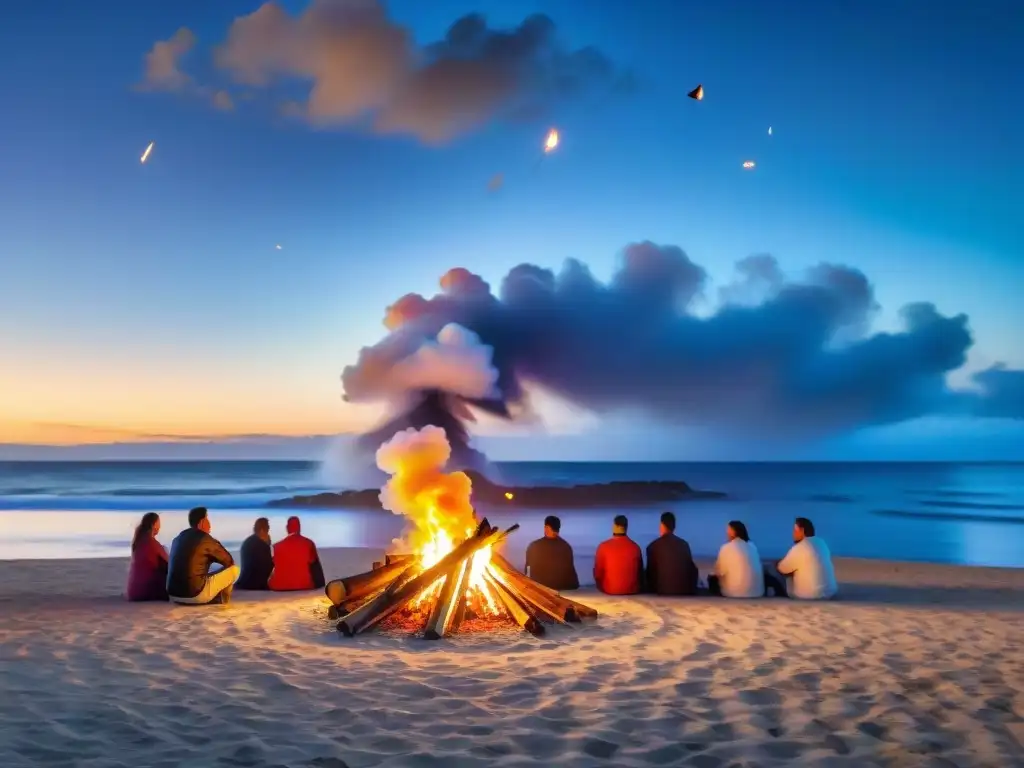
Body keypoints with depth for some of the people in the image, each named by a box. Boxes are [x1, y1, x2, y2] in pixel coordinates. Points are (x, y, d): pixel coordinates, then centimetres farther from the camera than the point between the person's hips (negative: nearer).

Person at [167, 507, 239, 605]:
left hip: (173, 594, 8)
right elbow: (229, 561, 3)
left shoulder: (178, 538, 12)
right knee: (234, 569, 6)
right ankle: (222, 602, 24)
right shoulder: (206, 539, -9)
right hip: (195, 595, -8)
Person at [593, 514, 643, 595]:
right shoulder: (635, 546, -3)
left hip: (610, 590, -1)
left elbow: (598, 571, -2)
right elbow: (640, 572, 7)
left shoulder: (603, 546, -9)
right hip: (632, 590, 1)